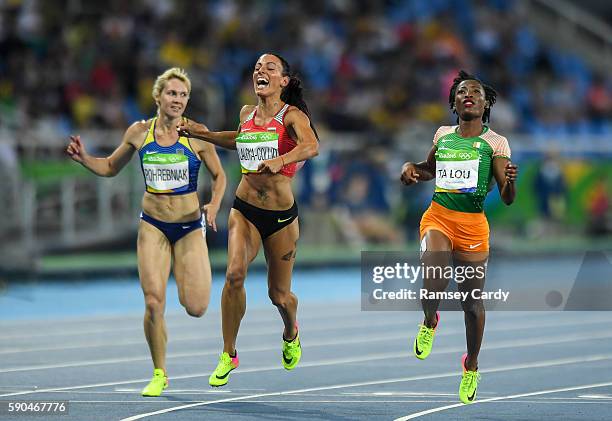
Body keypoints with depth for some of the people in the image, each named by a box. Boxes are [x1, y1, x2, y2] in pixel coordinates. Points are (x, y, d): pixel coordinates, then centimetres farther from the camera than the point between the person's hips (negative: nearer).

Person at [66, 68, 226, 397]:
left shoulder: (196, 136, -7)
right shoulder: (139, 133, -1)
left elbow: (219, 176, 4)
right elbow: (111, 167, 15)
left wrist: (214, 205, -14)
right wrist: (84, 159, -3)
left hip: (190, 226, -1)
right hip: (153, 225, 1)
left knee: (195, 308, -8)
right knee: (154, 302, -11)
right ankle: (159, 374, 8)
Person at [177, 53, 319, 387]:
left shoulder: (292, 115, -12)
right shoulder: (247, 114, 5)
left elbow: (311, 146, -33)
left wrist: (280, 160, -50)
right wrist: (203, 134, 20)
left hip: (281, 215, -3)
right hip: (245, 211, 3)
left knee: (279, 294, 9)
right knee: (234, 273, -22)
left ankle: (291, 334, 45)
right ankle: (228, 355, -11)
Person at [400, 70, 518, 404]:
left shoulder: (495, 143, -2)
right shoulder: (443, 134, 7)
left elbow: (507, 199, -5)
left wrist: (510, 181, -28)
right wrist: (410, 168, 6)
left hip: (473, 225, -1)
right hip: (438, 217, 1)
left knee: (472, 302, 5)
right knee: (434, 284, -24)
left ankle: (471, 365, 30)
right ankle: (429, 322, 11)